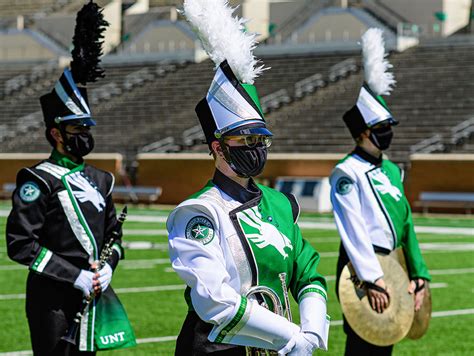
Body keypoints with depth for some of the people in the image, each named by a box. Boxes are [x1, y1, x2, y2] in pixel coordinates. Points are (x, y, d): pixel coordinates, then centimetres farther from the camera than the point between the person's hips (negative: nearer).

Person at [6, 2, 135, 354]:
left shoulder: (100, 180, 15)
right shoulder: (39, 180, -8)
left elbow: (113, 234, 21)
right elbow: (20, 243, -14)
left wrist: (108, 266, -1)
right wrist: (75, 276, -17)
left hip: (92, 295, 7)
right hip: (54, 300, -7)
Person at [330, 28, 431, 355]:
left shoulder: (392, 171, 14)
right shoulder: (347, 173, -11)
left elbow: (406, 226, 15)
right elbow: (353, 230, -19)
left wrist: (419, 275, 10)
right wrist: (373, 279, -24)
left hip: (393, 270, 8)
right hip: (363, 270, -8)